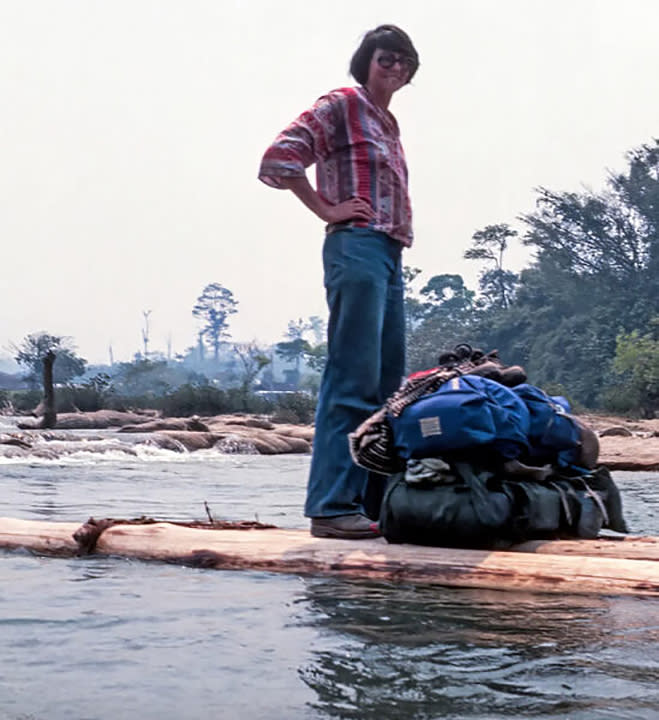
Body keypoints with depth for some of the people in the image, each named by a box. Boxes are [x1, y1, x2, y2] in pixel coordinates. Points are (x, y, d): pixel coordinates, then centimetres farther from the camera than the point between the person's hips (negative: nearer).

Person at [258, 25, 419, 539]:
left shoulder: (389, 126, 25)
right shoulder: (341, 105, 0)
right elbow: (279, 158, -11)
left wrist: (403, 227, 17)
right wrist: (328, 211, -10)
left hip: (390, 255, 9)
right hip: (356, 246, -9)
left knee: (389, 383, 7)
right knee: (352, 379, -14)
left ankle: (376, 503, 11)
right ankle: (332, 506, -13)